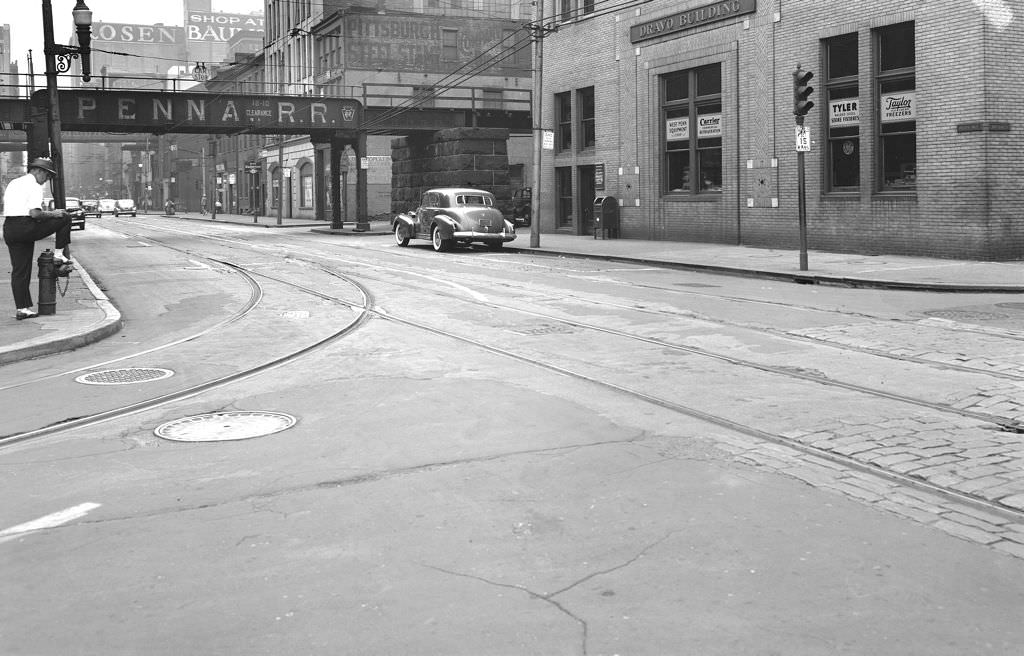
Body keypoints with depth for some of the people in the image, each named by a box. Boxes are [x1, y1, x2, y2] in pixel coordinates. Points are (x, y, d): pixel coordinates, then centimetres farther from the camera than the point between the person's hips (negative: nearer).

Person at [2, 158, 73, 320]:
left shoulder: (13, 184, 21)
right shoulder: (34, 186, -6)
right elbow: (35, 213, -17)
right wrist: (52, 214, 0)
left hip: (8, 228, 8)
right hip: (26, 227, -8)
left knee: (19, 271, 9)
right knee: (65, 218, 7)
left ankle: (22, 309, 8)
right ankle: (59, 255, 7)